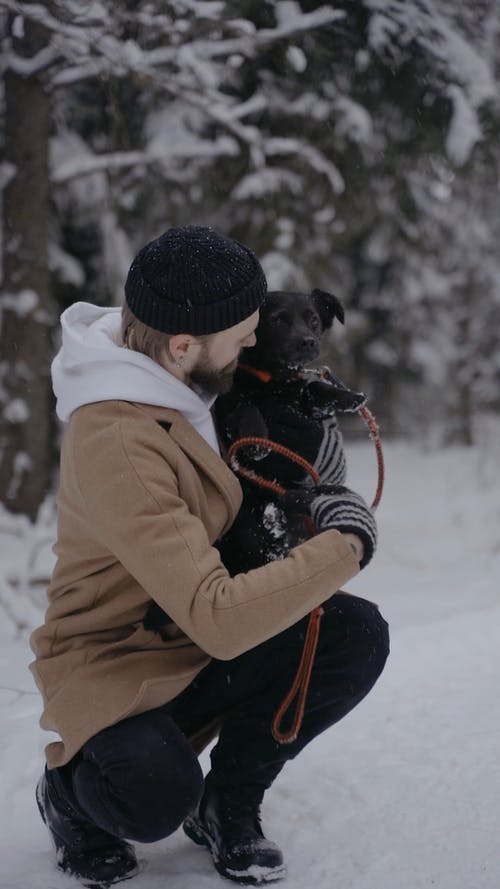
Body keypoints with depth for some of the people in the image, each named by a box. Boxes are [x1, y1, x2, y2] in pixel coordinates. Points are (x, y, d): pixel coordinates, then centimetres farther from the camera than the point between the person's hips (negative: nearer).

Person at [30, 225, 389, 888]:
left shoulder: (161, 364, -5)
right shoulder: (116, 446, -33)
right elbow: (220, 620, -36)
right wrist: (343, 549, -25)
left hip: (195, 640, 8)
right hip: (116, 663, -8)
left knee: (357, 634, -15)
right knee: (157, 798, -37)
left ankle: (227, 804, 5)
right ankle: (72, 787, 2)